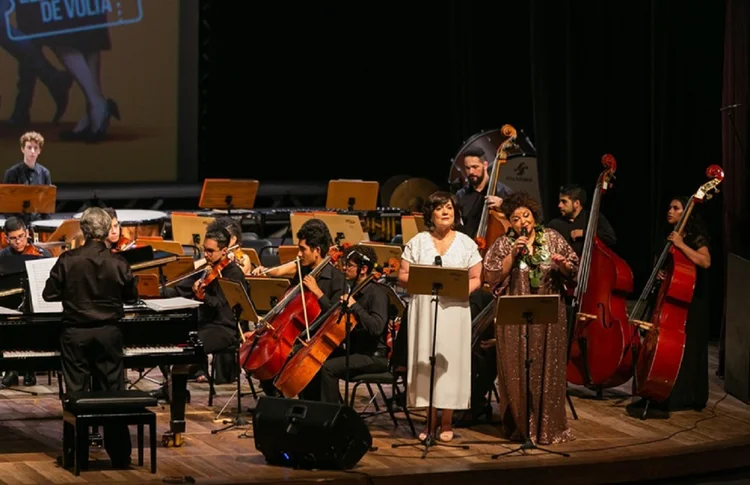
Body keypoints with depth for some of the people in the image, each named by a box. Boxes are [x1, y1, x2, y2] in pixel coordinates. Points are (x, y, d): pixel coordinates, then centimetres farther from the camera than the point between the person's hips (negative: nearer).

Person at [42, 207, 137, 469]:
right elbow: (132, 295, 5)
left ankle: (76, 452, 10)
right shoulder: (118, 263, -8)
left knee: (76, 393, 7)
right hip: (108, 334, 1)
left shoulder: (68, 260, -10)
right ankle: (119, 454, 12)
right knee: (113, 393, 8)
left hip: (75, 334, -1)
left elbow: (49, 294, -4)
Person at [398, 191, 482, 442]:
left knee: (451, 361, -1)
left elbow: (476, 279, 7)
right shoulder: (417, 242, 7)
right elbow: (403, 277, 4)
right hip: (424, 310, 0)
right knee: (425, 360, -1)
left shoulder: (466, 243, 8)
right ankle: (431, 421, 8)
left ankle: (447, 422, 8)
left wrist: (461, 289, -14)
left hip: (455, 311, 0)